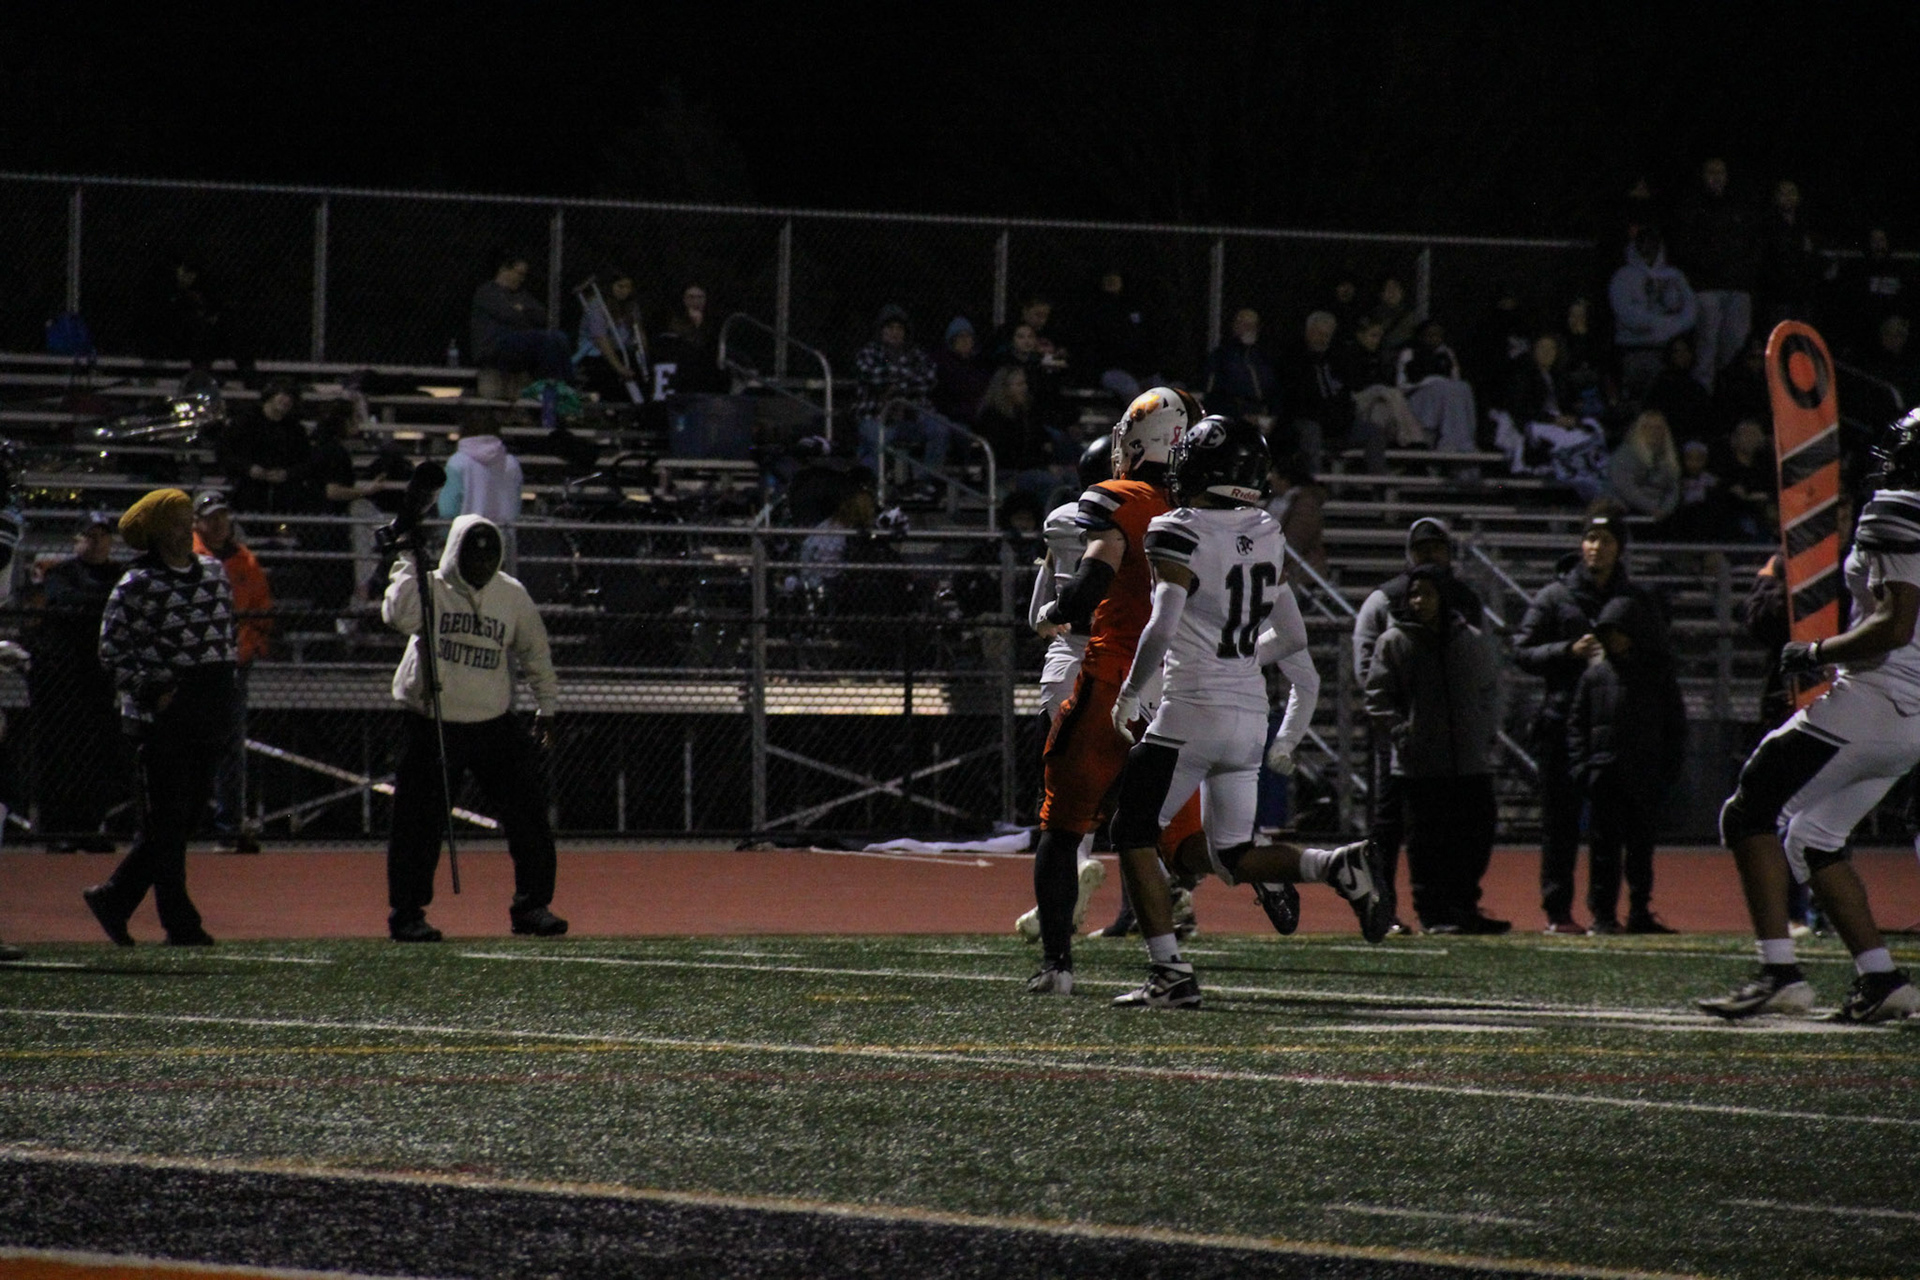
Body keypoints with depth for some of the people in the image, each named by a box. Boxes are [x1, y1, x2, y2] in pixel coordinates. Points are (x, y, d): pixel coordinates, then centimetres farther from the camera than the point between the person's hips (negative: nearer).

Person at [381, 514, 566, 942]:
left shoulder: (512, 596, 5)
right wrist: (408, 562, -23)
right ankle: (406, 914, 9)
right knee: (419, 825, -2)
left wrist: (547, 707, 16)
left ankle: (532, 906, 12)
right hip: (432, 726, -3)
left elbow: (535, 652, 16)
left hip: (495, 726, 3)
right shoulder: (432, 590, -5)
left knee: (528, 810, 0)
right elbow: (400, 616, -26)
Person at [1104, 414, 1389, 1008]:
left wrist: (1127, 698, -9)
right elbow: (1292, 636, 17)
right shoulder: (1265, 537, 10)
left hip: (1193, 713, -7)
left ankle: (1170, 974, -2)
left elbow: (1161, 630, -23)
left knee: (1134, 836, 5)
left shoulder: (1181, 536, -13)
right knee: (1231, 856, 14)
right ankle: (1340, 867, -10)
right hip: (1251, 712, 7)